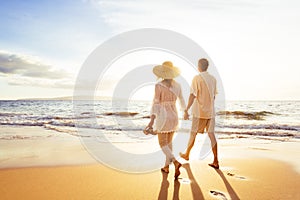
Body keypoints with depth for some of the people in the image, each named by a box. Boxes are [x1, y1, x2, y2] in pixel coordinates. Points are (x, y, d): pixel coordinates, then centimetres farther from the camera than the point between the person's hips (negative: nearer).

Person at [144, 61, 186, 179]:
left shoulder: (159, 85, -14)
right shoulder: (177, 85, 2)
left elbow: (156, 104, -20)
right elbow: (182, 102, 12)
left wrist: (151, 121, -21)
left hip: (163, 117, -5)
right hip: (174, 116, 6)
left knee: (163, 144, 6)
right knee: (169, 142, 20)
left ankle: (175, 162, -16)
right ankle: (166, 166, 28)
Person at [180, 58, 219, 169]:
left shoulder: (197, 78, -10)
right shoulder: (213, 79, 7)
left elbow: (192, 95, -16)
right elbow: (214, 96, 15)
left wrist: (186, 110, -13)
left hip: (199, 112, -5)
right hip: (211, 111, 5)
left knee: (193, 133, 10)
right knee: (211, 134, 4)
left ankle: (186, 154, 28)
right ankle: (215, 161, 5)